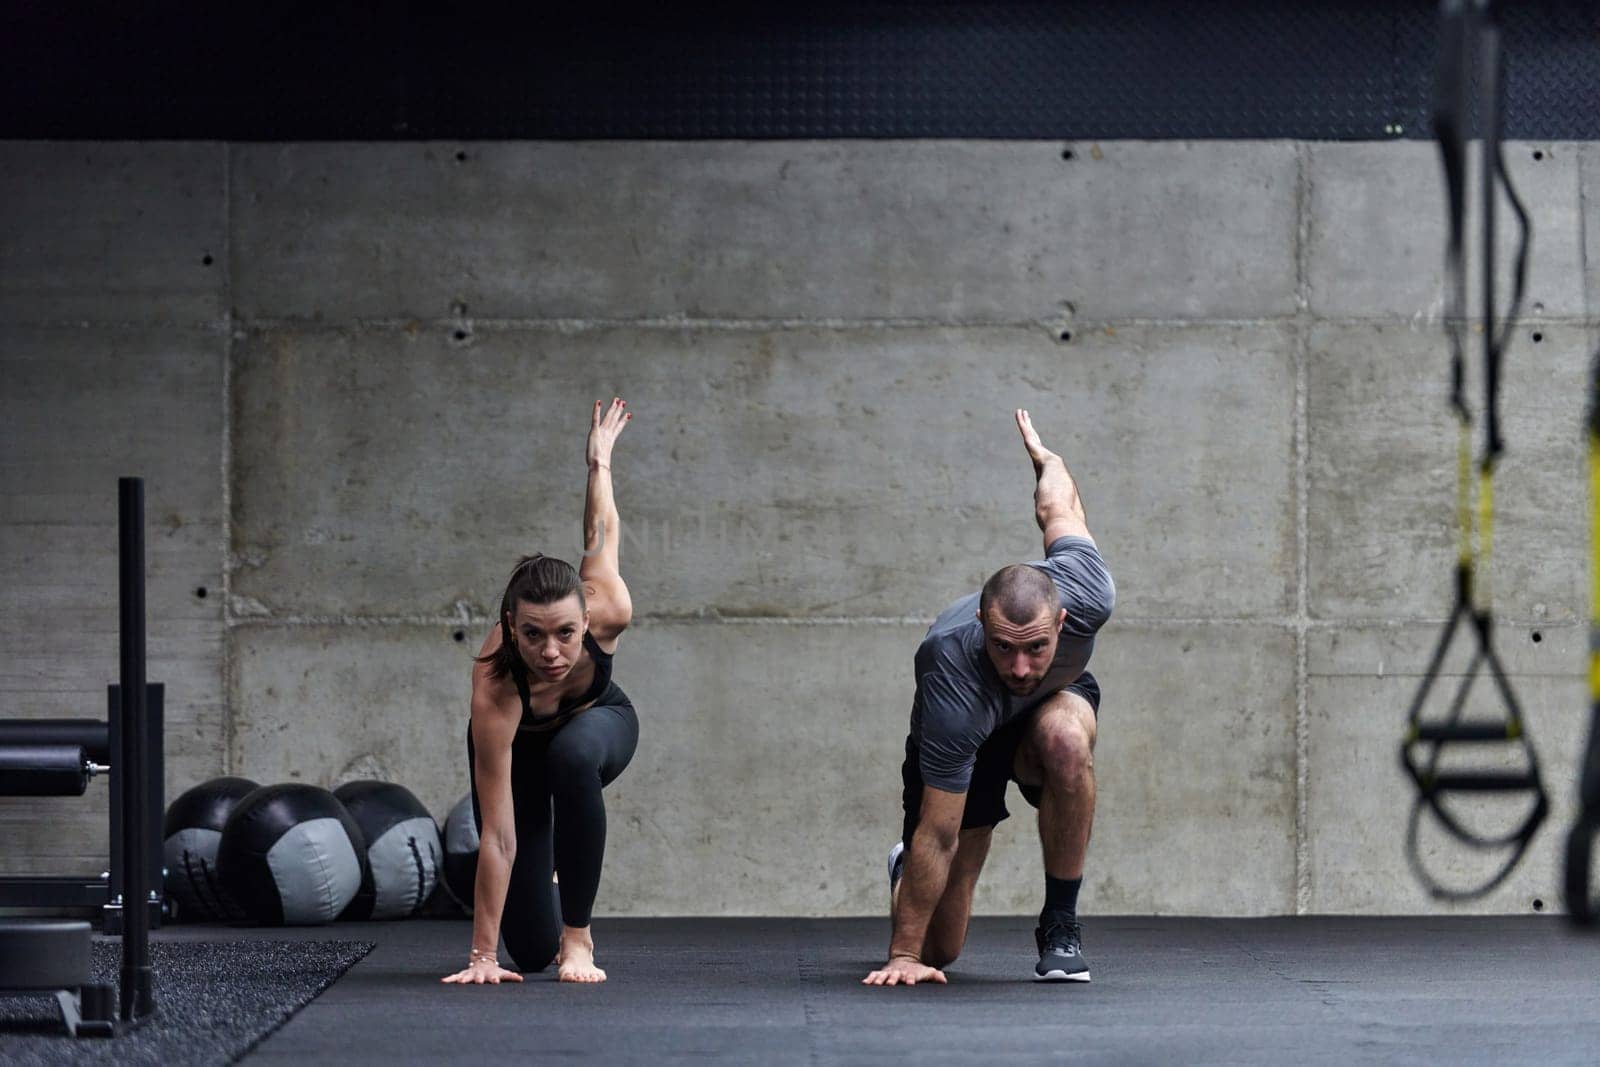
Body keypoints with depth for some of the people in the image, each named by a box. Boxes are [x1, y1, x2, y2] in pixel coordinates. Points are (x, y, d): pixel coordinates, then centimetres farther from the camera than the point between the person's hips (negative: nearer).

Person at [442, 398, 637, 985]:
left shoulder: (607, 613, -37)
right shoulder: (494, 690, -43)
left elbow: (601, 536, -14)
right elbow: (497, 836, -39)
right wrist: (482, 955, -37)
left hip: (597, 720, 2)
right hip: (518, 746, -1)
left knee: (572, 758, -38)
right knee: (532, 950, -5)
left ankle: (577, 935, -20)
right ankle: (553, 932, 34)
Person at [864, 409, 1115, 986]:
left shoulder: (1086, 597, -36)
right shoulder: (952, 685, -43)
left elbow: (1059, 512, -11)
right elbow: (939, 834, -34)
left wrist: (1043, 455, 13)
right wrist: (903, 955, -28)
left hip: (1051, 704, 2)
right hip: (961, 742, -2)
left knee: (1066, 740, -37)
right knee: (939, 948, -1)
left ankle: (1059, 925, -17)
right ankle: (904, 871, 38)